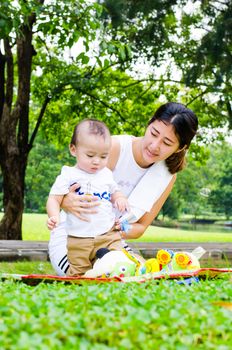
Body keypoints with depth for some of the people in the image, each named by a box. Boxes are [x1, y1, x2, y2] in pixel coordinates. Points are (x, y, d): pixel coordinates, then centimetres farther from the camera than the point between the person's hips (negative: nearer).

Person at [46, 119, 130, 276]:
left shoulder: (106, 174, 10)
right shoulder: (68, 176, -3)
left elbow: (114, 192, 25)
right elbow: (54, 199, -5)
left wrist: (120, 198, 1)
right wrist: (54, 216, -24)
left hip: (109, 236, 3)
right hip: (78, 240, -3)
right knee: (78, 275, 3)